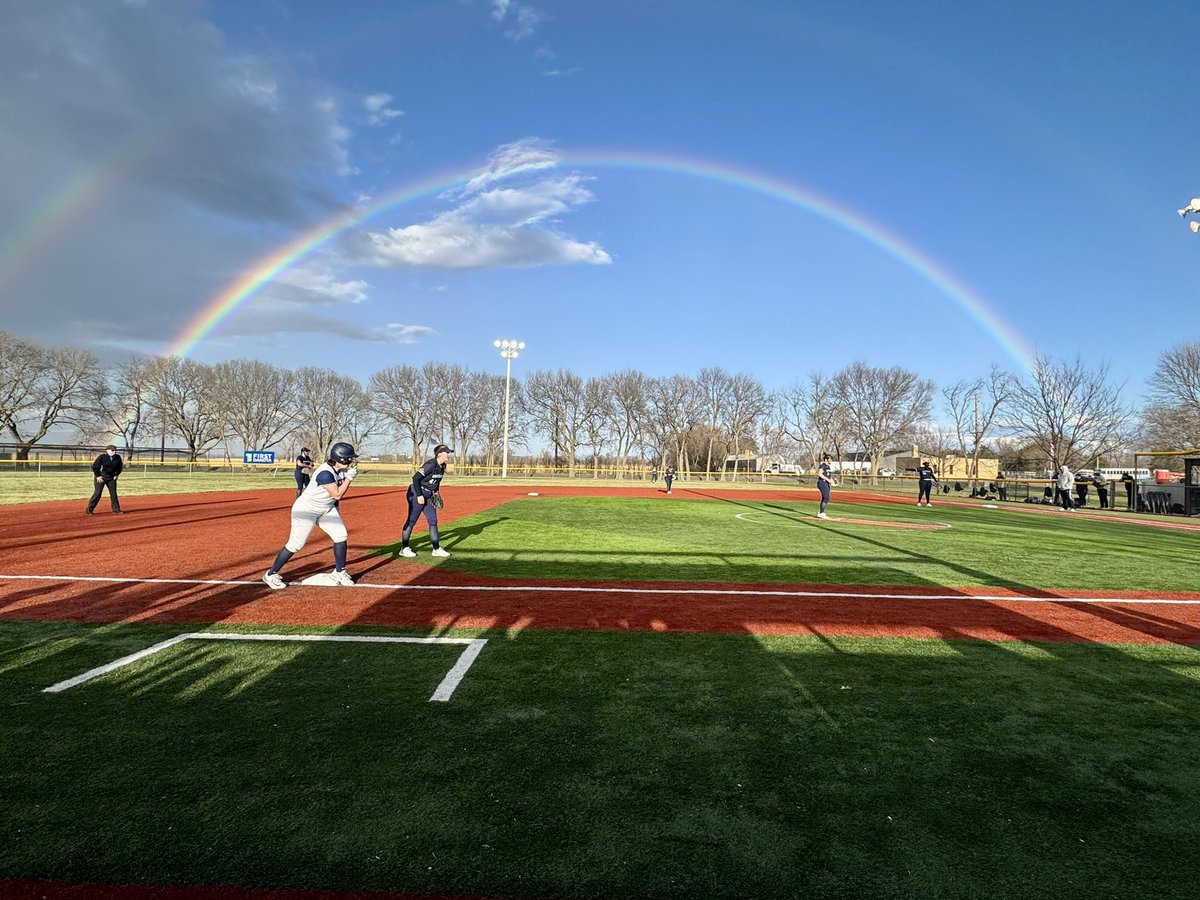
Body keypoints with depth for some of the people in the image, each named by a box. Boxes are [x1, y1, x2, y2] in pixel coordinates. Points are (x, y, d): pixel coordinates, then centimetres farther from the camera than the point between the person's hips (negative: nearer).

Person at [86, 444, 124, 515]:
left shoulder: (118, 457, 0)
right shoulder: (102, 457, -12)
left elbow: (120, 467, 14)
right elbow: (94, 467, -7)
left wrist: (116, 475, 6)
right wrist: (98, 476, -10)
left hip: (111, 478, 5)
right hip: (101, 477, -4)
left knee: (113, 493, 7)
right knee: (97, 493, -9)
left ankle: (116, 509, 15)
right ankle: (89, 510, -2)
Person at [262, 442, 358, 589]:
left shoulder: (338, 469, -5)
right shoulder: (325, 473, -31)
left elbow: (339, 493, 2)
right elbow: (337, 494, -26)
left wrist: (347, 475, -10)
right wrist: (349, 478, -23)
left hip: (326, 509, 8)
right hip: (306, 510, -8)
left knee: (341, 536, 0)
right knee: (295, 544, -5)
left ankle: (340, 572, 14)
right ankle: (271, 574, 12)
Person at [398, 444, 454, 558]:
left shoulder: (442, 466, 3)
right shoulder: (430, 464, -22)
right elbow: (415, 477, -25)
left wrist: (436, 492, 7)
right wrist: (419, 495, -23)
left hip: (429, 496, 9)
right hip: (417, 494, -9)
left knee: (433, 521, 7)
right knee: (411, 521, 1)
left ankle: (437, 549, 13)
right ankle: (404, 548, 13)